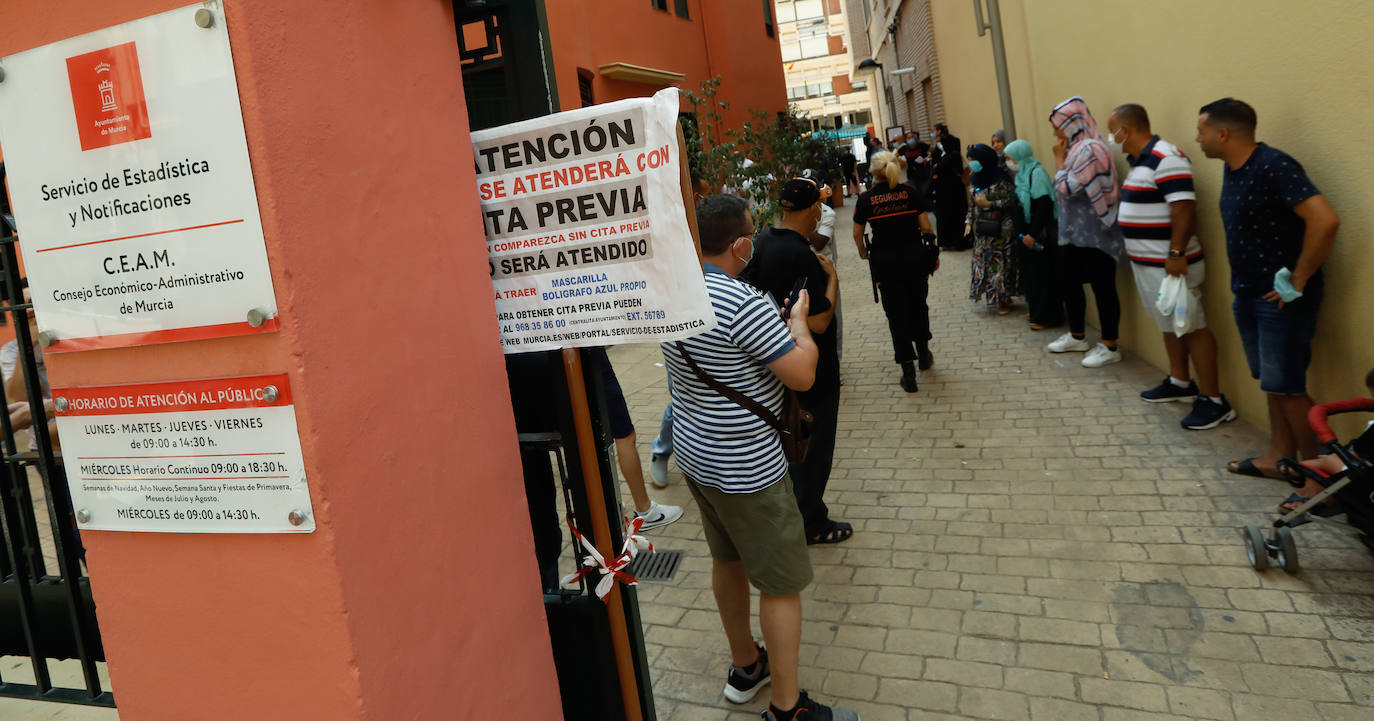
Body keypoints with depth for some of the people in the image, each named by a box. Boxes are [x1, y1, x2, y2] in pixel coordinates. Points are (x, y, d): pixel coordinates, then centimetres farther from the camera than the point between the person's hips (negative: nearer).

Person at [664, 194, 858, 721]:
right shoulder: (742, 304, -27)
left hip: (694, 452, 9)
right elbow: (802, 374, -23)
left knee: (727, 560, 24)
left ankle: (745, 666, 42)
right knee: (781, 585, 5)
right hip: (745, 468, -9)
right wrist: (799, 320, -6)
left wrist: (779, 319, 16)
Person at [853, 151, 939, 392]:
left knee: (896, 313, 5)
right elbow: (925, 226, -2)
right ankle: (923, 355, 38)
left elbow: (857, 234, 4)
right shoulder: (910, 193, -3)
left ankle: (908, 374, 5)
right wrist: (933, 254, 12)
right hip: (915, 256, 1)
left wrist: (863, 252, 24)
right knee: (918, 305, 22)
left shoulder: (866, 199, -5)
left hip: (885, 261, -1)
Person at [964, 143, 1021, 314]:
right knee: (983, 261, 5)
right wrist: (968, 222, 6)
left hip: (1000, 230, -7)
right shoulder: (977, 179, 10)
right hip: (982, 231, 7)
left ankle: (1005, 299, 8)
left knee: (1001, 262, -3)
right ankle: (995, 296, 18)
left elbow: (1011, 201, -12)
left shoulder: (1001, 178, -11)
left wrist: (990, 203, -17)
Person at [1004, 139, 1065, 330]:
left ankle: (1046, 316, 5)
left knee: (1042, 275, -2)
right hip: (1027, 234, 9)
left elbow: (1043, 206, -21)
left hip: (1040, 236, -9)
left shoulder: (1036, 173, -16)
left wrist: (1032, 234, -22)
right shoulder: (1023, 174, 11)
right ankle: (1036, 310, 25)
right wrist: (1021, 233, 10)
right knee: (1031, 273, 14)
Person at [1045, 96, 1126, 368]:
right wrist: (1062, 157, 8)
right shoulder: (1076, 149, 12)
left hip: (1095, 234, -10)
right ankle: (1077, 336, 32)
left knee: (1103, 288, -3)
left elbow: (1065, 189, -18)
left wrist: (1059, 159, -9)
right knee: (1069, 284, 17)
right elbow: (1062, 191, 15)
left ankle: (1109, 346, 5)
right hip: (1073, 233, 10)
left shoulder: (1090, 149, -17)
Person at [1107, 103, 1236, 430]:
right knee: (1169, 325, 19)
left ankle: (1213, 400, 0)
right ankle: (1180, 383, 33)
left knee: (1192, 327, -5)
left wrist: (1176, 254, -26)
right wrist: (1135, 254, 20)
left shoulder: (1166, 158, -17)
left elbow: (1184, 208, -24)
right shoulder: (1139, 160, 14)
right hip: (1146, 262, 10)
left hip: (1169, 264, -10)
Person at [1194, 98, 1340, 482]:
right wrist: (1243, 283, 14)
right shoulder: (1232, 169, 7)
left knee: (1286, 387, -3)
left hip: (1281, 298, -9)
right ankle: (1280, 456, 28)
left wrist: (1298, 282, -22)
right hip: (1248, 294, 9)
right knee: (1272, 382, 16)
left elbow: (1325, 221, -29)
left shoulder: (1275, 167, -20)